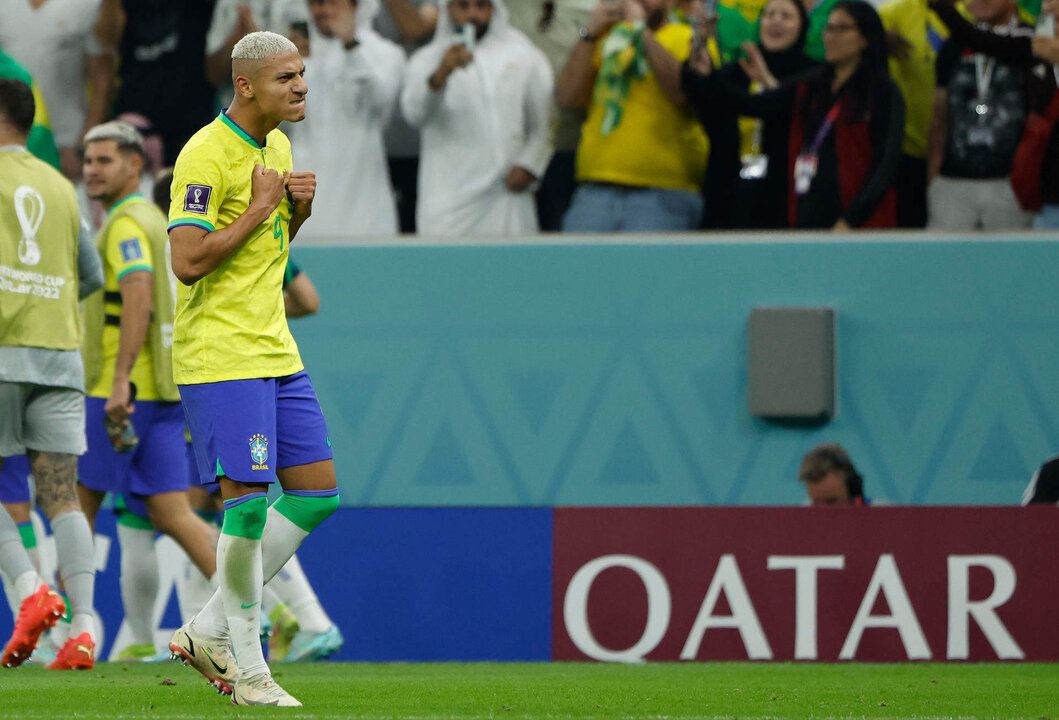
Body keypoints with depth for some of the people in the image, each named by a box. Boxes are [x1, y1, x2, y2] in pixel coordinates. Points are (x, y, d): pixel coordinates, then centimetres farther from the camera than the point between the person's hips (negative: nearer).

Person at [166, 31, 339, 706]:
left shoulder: (278, 146, 14)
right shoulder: (206, 155, -15)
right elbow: (188, 262, -22)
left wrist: (298, 209, 5)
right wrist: (260, 207, -17)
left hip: (274, 348, 9)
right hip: (219, 353, -9)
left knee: (318, 493, 5)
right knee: (248, 499, -11)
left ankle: (210, 630, 14)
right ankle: (249, 669, 1)